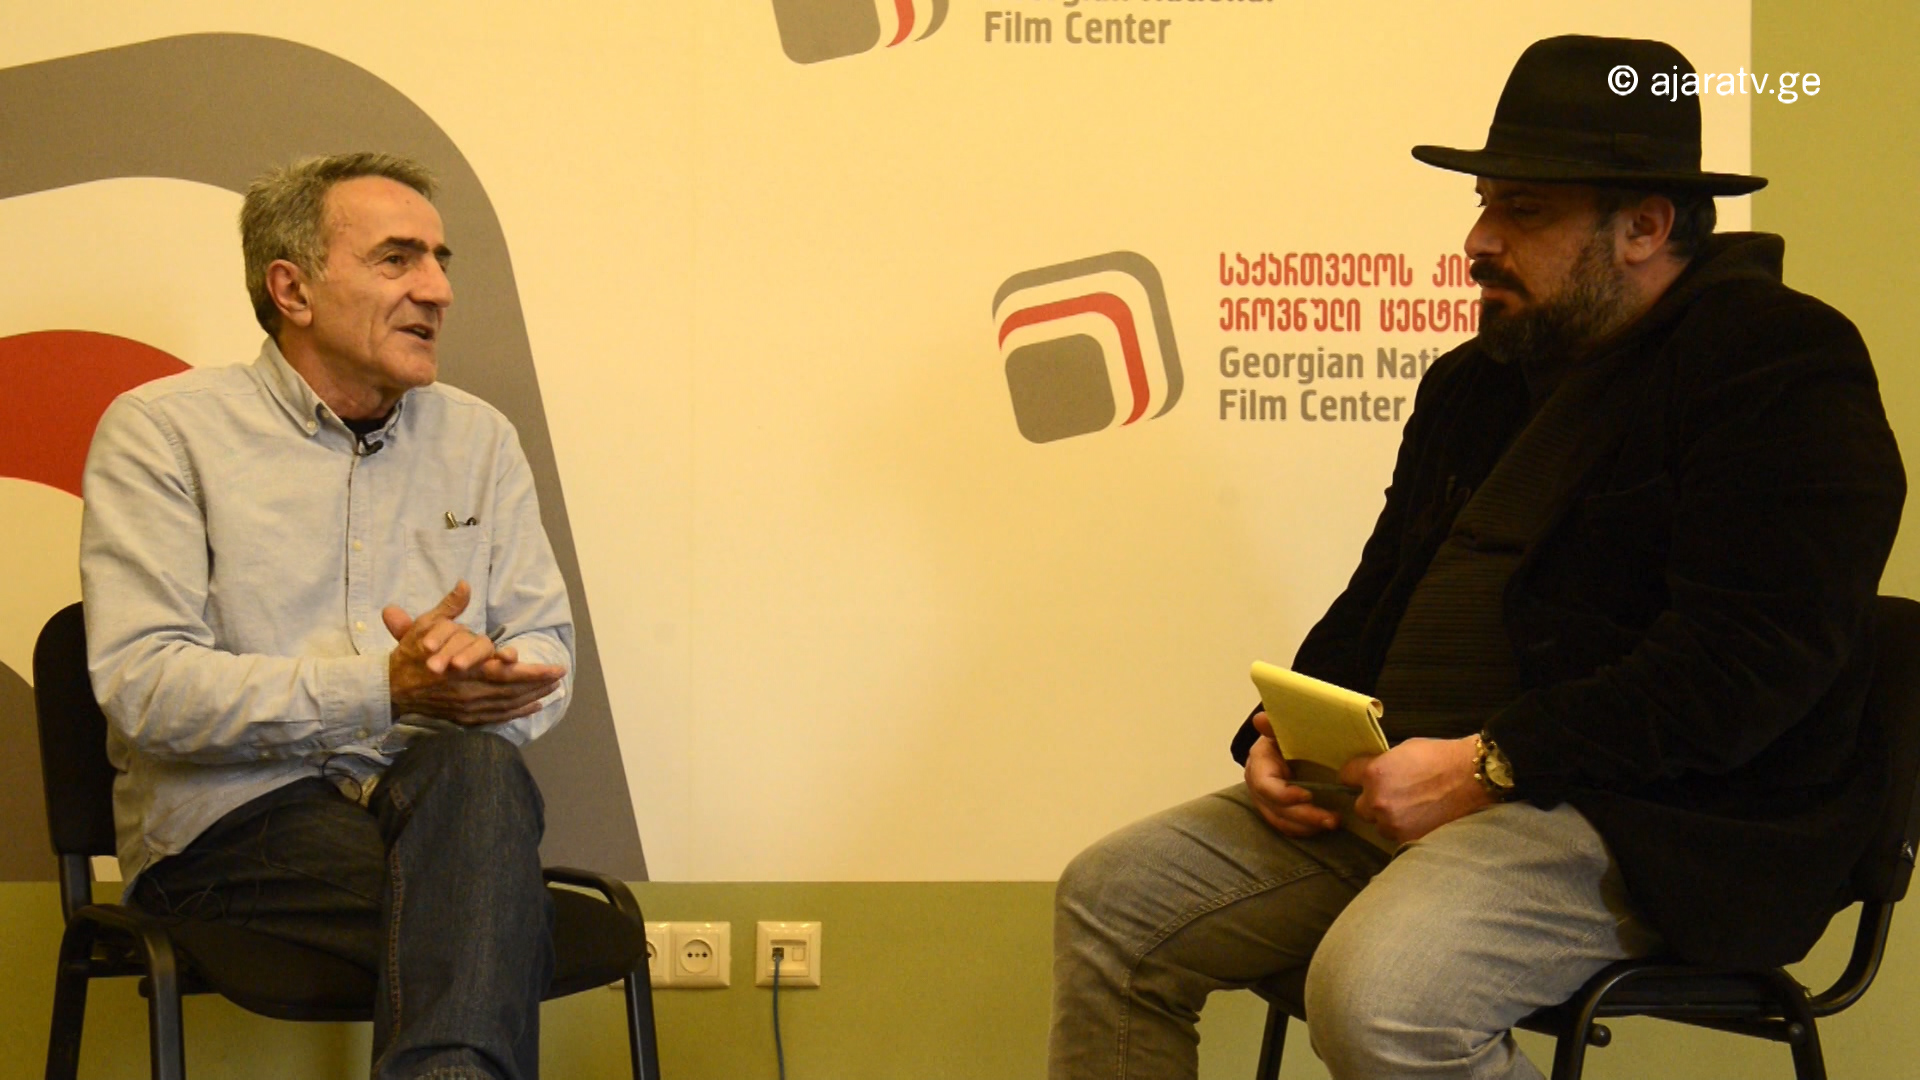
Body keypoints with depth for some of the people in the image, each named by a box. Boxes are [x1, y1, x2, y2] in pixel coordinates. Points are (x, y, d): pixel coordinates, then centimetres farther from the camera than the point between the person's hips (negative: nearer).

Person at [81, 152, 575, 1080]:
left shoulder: (479, 438, 18)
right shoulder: (162, 431, 3)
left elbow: (546, 656, 13)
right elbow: (143, 687, -9)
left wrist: (478, 676, -14)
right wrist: (389, 689, -20)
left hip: (440, 795, 5)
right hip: (235, 820, -4)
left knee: (473, 766, -36)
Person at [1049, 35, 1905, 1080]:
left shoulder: (1783, 369, -9)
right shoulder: (1474, 383, 19)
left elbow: (1748, 666, -20)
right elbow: (1379, 601, 24)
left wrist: (1488, 764, -22)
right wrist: (1282, 734, 3)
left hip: (1652, 821, -9)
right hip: (1401, 787, 9)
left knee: (1377, 994, -34)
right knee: (1112, 898, -1)